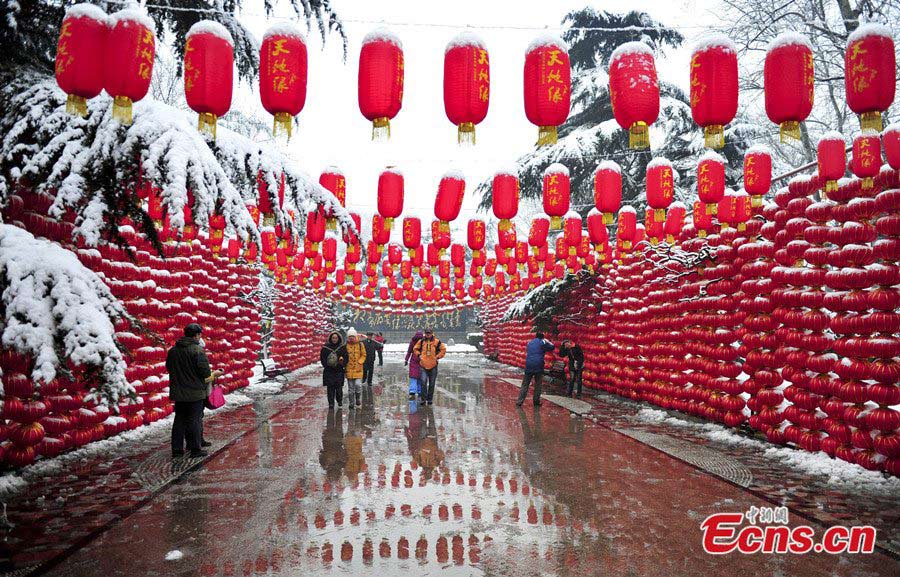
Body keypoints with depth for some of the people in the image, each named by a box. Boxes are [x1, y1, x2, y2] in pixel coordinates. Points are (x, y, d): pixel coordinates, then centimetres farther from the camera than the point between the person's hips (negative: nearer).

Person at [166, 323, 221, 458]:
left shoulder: (173, 350, 6)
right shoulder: (198, 350, -15)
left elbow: (169, 368, 17)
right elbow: (205, 373, -16)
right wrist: (215, 374, 3)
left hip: (178, 392, 6)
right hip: (195, 392, -6)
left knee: (179, 420, 13)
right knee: (194, 420, 2)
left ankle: (177, 449, 17)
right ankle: (195, 449, 6)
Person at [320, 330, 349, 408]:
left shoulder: (342, 348, 4)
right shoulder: (325, 348, 4)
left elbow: (346, 358, 4)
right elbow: (322, 358, 6)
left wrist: (342, 364, -13)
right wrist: (327, 364, -9)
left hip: (339, 371, 0)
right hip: (329, 371, 0)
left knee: (339, 387, -2)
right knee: (330, 387, 1)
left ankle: (339, 400, 21)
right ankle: (331, 403, 9)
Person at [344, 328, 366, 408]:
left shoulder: (360, 345, 0)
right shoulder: (345, 346, 3)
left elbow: (363, 355, 5)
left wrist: (359, 362, -9)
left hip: (358, 369, -2)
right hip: (349, 369, 2)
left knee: (357, 384, -13)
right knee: (350, 387, 7)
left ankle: (358, 399, 12)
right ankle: (351, 403, 18)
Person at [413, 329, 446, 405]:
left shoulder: (436, 342, -1)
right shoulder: (421, 342, 2)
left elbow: (443, 349, 8)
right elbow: (415, 349, 16)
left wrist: (438, 357, 0)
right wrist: (419, 355, 2)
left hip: (433, 365, 1)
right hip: (423, 365, 0)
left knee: (431, 384, 8)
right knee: (423, 382, -14)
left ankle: (430, 399, 20)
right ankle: (424, 398, -6)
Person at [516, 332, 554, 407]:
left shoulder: (529, 342, 17)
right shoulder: (542, 342, 2)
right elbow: (552, 347, 10)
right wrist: (547, 341, 25)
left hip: (528, 366, 3)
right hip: (538, 366, -3)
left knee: (525, 384, 4)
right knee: (538, 385, 9)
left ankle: (519, 402, -2)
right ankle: (536, 402, 11)